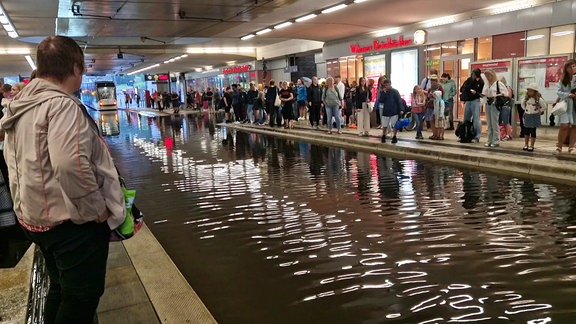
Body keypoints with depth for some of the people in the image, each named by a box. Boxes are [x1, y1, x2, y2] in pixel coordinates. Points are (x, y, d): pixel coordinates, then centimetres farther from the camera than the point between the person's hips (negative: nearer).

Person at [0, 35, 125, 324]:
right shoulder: (63, 105, -20)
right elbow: (70, 165, -31)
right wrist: (98, 209, -20)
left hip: (36, 216, 10)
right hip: (73, 222, -9)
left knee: (61, 289, 24)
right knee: (82, 297, 5)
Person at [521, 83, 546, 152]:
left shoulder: (538, 99, -11)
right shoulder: (526, 98, 3)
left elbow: (544, 106, -5)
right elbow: (523, 104, 20)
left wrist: (539, 111, -1)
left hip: (535, 116, -4)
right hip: (527, 116, 4)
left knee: (533, 131, -3)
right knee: (527, 131, 6)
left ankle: (531, 146, 3)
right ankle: (526, 145, 14)